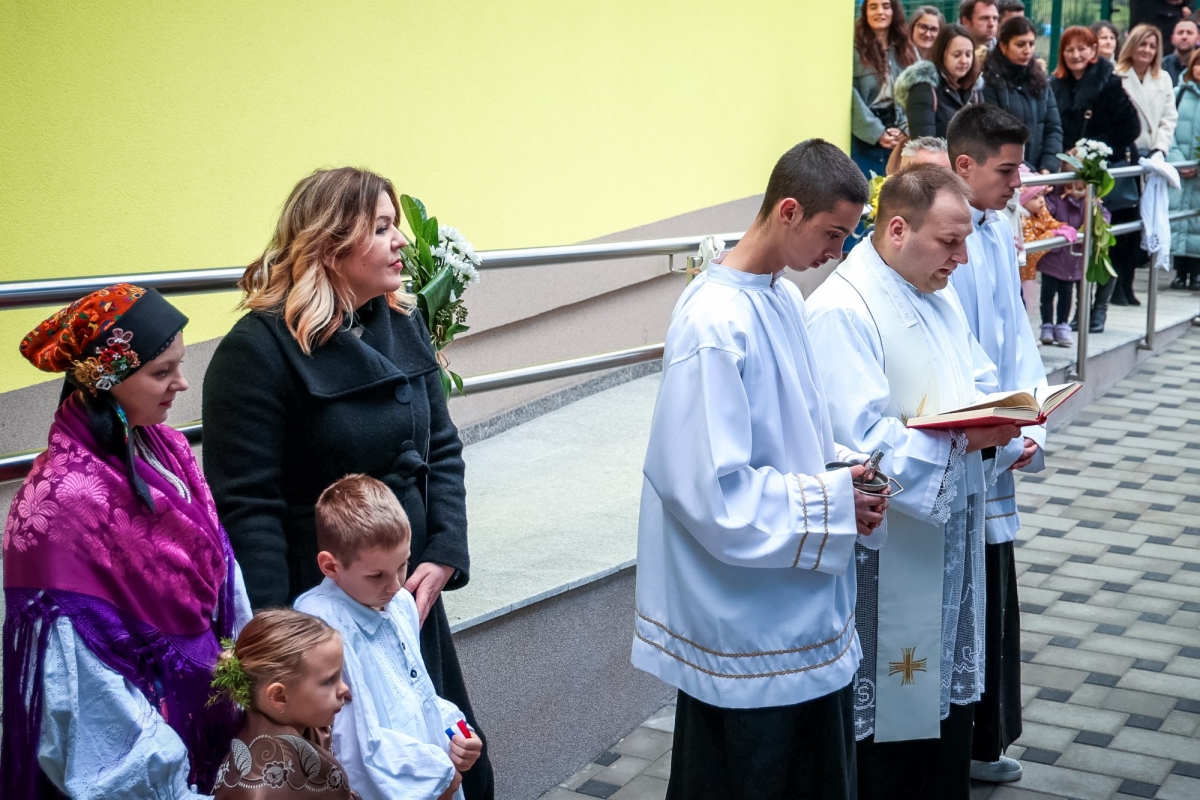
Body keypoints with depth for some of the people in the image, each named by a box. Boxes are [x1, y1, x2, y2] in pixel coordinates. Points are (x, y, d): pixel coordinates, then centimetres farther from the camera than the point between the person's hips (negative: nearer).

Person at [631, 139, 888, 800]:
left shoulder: (783, 296, 6)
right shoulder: (713, 324, -23)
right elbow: (710, 491, -25)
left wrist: (840, 470, -1)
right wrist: (830, 502, -17)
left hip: (800, 606, 9)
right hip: (748, 618, -9)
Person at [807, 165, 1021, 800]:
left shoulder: (939, 295, 11)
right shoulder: (843, 310, -19)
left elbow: (981, 382, 19)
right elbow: (862, 440, -24)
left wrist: (1002, 418, -3)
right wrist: (961, 441, -28)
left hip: (950, 530, 9)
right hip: (890, 551, -9)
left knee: (949, 692, 18)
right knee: (889, 706, 3)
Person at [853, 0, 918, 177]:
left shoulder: (907, 51, 13)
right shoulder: (855, 49, -3)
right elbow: (852, 97, -10)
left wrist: (904, 129, -8)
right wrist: (877, 132, -15)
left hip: (899, 140, 4)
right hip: (864, 138, -4)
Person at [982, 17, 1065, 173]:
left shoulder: (1040, 80, 14)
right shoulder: (990, 82, -4)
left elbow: (1054, 127, 11)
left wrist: (1048, 167, -5)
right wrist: (1027, 171, -15)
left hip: (1040, 174, 5)